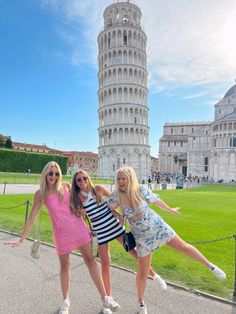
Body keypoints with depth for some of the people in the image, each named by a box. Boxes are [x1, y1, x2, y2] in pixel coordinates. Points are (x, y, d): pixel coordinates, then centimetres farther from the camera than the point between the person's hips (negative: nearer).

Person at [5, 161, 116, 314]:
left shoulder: (66, 186, -2)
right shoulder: (40, 194, -4)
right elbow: (32, 217, 1)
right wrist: (22, 238, 1)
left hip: (78, 227, 1)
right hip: (61, 232, 0)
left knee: (90, 260, 2)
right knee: (65, 266, 12)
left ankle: (105, 298, 12)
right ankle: (66, 300, 35)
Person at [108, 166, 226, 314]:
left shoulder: (141, 190, -19)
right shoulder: (116, 195, -17)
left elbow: (156, 200, -1)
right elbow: (109, 210, 3)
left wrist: (170, 210, 12)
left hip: (158, 227, 0)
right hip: (142, 236, 1)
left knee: (184, 247, 9)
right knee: (142, 272, 7)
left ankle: (210, 265, 34)